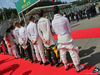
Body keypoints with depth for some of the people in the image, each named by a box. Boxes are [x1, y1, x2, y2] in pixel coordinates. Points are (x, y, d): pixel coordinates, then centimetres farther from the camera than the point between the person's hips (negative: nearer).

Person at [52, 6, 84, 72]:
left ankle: (66, 65, 33)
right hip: (67, 37, -4)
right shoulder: (65, 19, -16)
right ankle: (78, 67, 17)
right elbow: (70, 30, -6)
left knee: (62, 52, 17)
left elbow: (56, 32, 7)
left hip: (60, 38, 5)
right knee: (72, 52, 6)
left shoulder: (53, 22, -4)